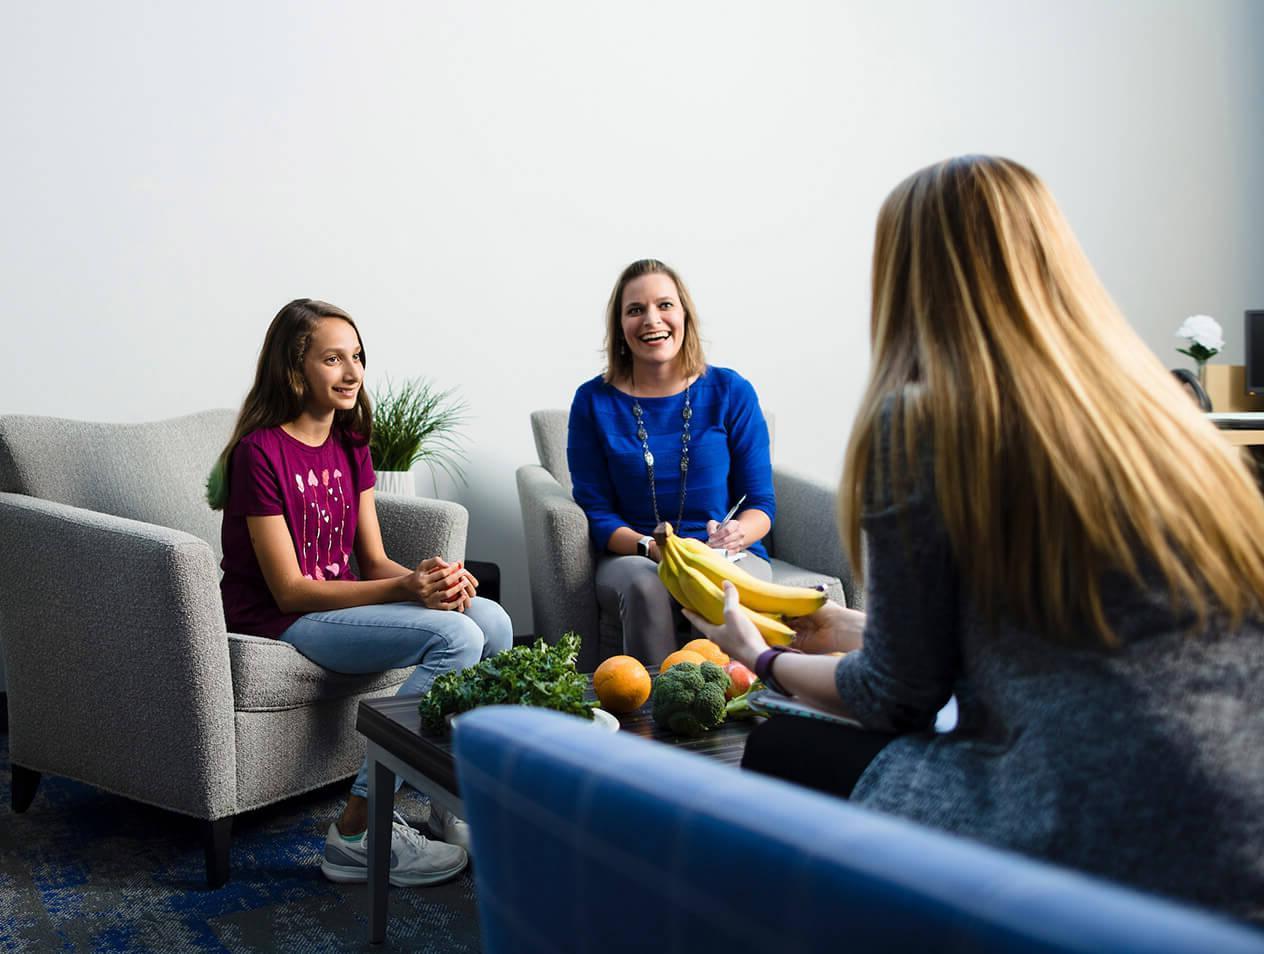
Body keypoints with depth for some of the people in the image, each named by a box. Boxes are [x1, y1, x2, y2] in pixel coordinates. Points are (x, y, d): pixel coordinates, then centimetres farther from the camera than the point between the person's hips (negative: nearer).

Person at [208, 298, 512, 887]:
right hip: (277, 620, -7)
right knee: (455, 637, -26)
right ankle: (358, 833, -18)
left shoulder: (350, 446, 8)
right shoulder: (260, 451, -15)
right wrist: (406, 588, -27)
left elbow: (373, 561, 5)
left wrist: (434, 579, -17)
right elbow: (290, 590, -18)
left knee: (493, 621, -13)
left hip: (341, 602, 7)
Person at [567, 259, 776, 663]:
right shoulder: (594, 401, 2)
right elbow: (596, 511, 1)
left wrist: (738, 534, -20)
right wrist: (650, 547, -17)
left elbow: (760, 503, 3)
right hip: (632, 557, 0)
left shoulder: (731, 392, 1)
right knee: (643, 584, -33)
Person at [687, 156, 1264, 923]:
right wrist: (855, 629, 30)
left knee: (780, 753, 14)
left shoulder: (916, 421, -10)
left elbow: (898, 697, -3)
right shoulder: (1153, 399, 12)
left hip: (1108, 853, -7)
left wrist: (762, 658, 17)